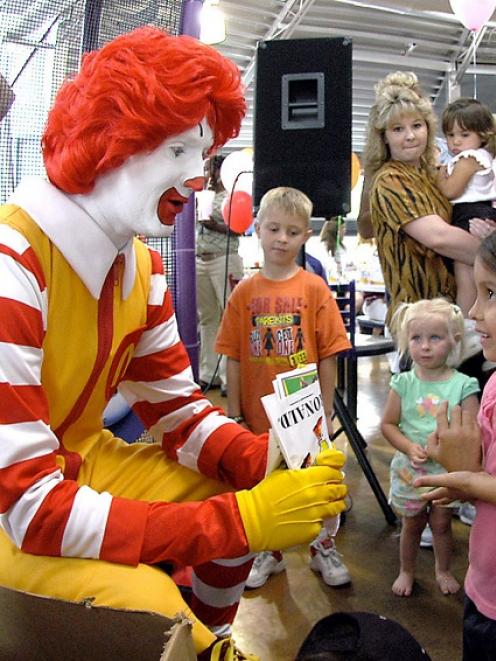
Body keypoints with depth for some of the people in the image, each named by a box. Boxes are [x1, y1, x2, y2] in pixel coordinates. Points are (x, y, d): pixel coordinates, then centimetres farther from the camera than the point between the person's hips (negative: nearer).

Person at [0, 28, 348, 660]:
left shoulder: (141, 264, -3)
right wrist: (241, 520, -32)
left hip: (75, 463, 8)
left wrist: (271, 462, -18)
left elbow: (177, 408, 2)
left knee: (244, 487, 5)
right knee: (149, 605, -28)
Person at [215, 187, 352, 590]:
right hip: (259, 413, 2)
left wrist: (326, 413, -5)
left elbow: (328, 357, -6)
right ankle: (270, 554, 39)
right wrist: (234, 415, -2)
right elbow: (234, 360, -2)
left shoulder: (315, 289, -8)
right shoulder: (244, 293, -4)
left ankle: (323, 549, 37)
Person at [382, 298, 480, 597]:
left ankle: (443, 570, 42)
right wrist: (410, 448, -20)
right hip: (410, 469, 1)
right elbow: (388, 424, -5)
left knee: (441, 523, 16)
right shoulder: (404, 383, -9)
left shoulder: (463, 385, -13)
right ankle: (406, 571, 40)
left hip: (447, 470, -1)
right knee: (412, 524, 18)